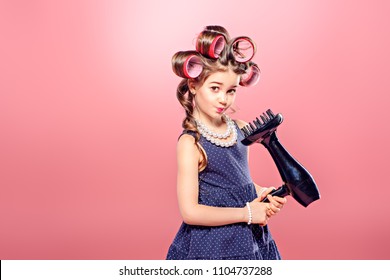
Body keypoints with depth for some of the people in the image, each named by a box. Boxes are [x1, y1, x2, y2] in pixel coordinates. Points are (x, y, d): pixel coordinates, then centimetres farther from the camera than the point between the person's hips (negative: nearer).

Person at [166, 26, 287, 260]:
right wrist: (247, 214, -16)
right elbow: (190, 211, -21)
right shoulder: (190, 143, -17)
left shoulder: (241, 130, 2)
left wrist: (263, 194, -4)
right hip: (212, 246, -6)